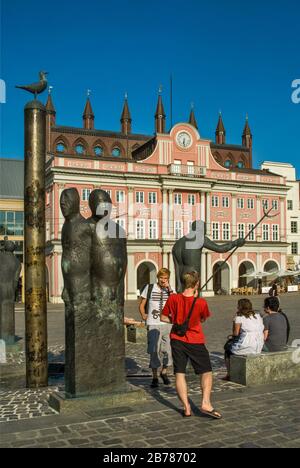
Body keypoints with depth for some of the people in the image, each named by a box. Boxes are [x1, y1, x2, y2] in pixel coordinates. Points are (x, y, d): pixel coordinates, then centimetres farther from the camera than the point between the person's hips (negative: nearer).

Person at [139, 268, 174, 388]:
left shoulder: (171, 289, 8)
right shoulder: (149, 288, 4)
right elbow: (141, 305, 11)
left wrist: (169, 289, -14)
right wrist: (144, 316, -2)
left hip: (167, 324, 2)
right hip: (153, 325, -2)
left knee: (168, 350, 4)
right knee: (154, 351, -1)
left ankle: (164, 372, 28)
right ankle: (154, 377, 11)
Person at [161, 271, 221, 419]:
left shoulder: (173, 299, -9)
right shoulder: (201, 302, -16)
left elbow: (163, 317, 0)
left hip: (177, 340, 2)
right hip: (196, 341, -2)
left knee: (179, 374, 8)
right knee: (206, 372, 9)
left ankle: (186, 407, 4)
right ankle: (206, 403, -5)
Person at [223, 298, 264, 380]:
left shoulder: (239, 317, -9)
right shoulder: (258, 316, 10)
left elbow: (235, 333, -8)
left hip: (247, 347, -7)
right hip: (259, 347, 7)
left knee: (228, 346, 20)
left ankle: (229, 374, 22)